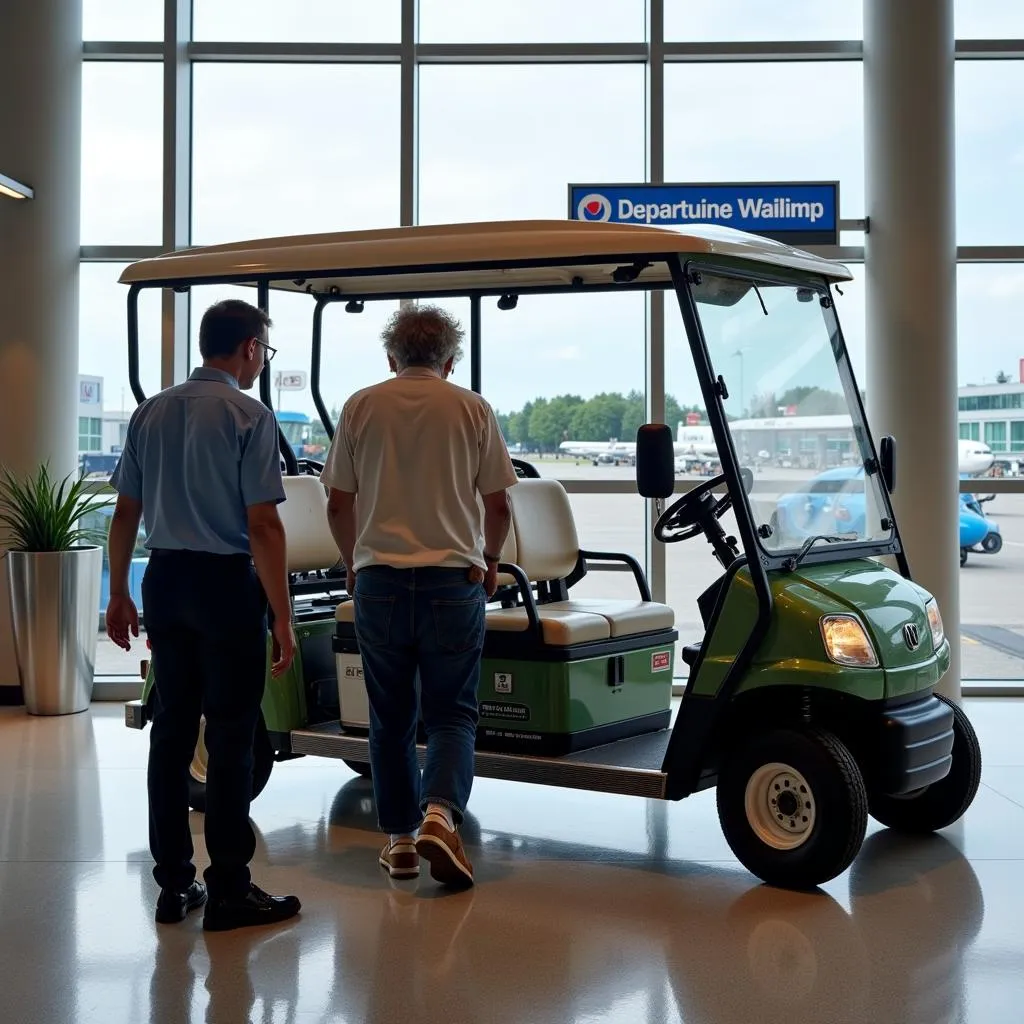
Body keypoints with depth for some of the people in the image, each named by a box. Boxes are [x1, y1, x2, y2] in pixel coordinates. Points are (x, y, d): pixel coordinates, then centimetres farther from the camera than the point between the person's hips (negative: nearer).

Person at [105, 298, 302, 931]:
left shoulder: (151, 413, 8)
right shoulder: (249, 416, -11)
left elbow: (126, 511, 10)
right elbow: (263, 526, -16)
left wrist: (119, 594, 19)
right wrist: (282, 617, -13)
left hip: (164, 580, 6)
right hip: (226, 583, -6)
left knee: (172, 729, 11)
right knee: (231, 738, -1)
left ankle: (174, 884, 18)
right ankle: (229, 891, 4)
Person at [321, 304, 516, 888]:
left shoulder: (361, 407, 5)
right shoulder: (473, 410, 2)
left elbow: (339, 502, 7)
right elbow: (497, 505, 4)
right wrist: (489, 561, 22)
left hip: (379, 579, 1)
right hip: (453, 580, -1)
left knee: (391, 718, 12)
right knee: (453, 714, 5)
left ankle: (399, 838, 16)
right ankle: (440, 815, -16)